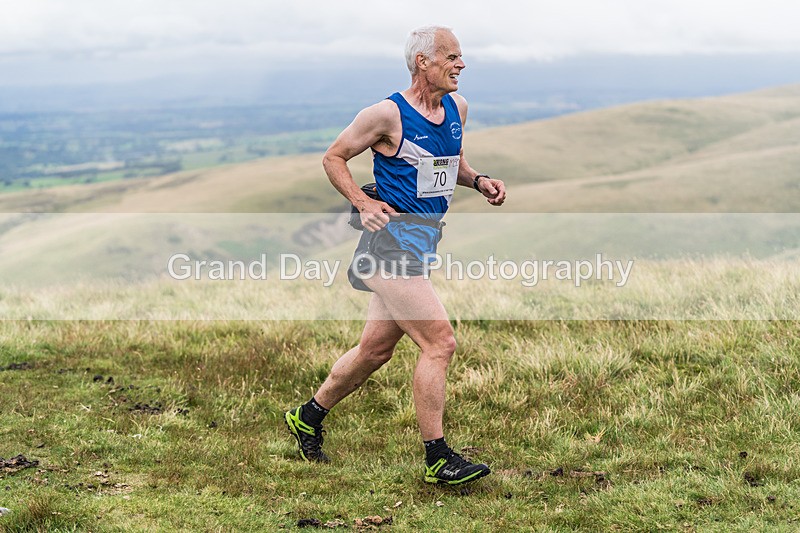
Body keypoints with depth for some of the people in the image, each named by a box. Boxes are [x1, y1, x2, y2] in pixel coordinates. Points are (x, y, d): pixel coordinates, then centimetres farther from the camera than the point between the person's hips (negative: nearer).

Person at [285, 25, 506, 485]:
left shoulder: (457, 107, 10)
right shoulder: (388, 114, -11)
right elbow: (334, 158, -1)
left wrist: (478, 180, 8)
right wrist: (363, 203, -13)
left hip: (424, 239, 8)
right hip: (394, 236, -8)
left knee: (376, 349, 15)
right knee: (440, 342, -14)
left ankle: (308, 417, 34)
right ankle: (438, 459, -6)